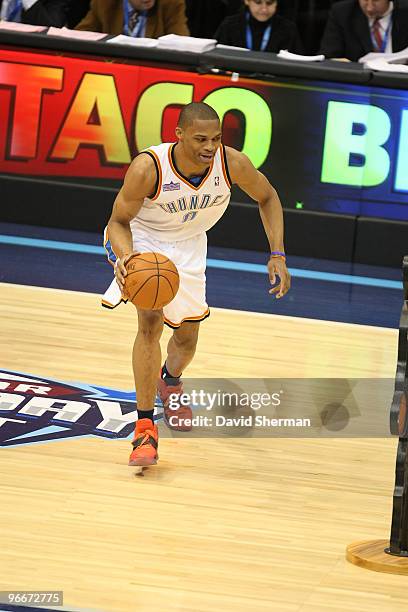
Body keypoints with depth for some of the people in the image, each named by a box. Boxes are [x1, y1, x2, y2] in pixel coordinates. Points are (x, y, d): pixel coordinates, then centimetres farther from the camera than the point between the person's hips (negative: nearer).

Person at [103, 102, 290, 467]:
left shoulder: (232, 163, -29)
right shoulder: (148, 168, -36)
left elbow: (267, 197, -7)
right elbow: (119, 220, -21)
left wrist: (278, 255, -15)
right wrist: (126, 257, -42)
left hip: (188, 245, 4)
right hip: (142, 237, -4)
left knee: (187, 338, 14)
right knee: (151, 321, -24)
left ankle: (170, 381, 52)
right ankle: (145, 430, -19)